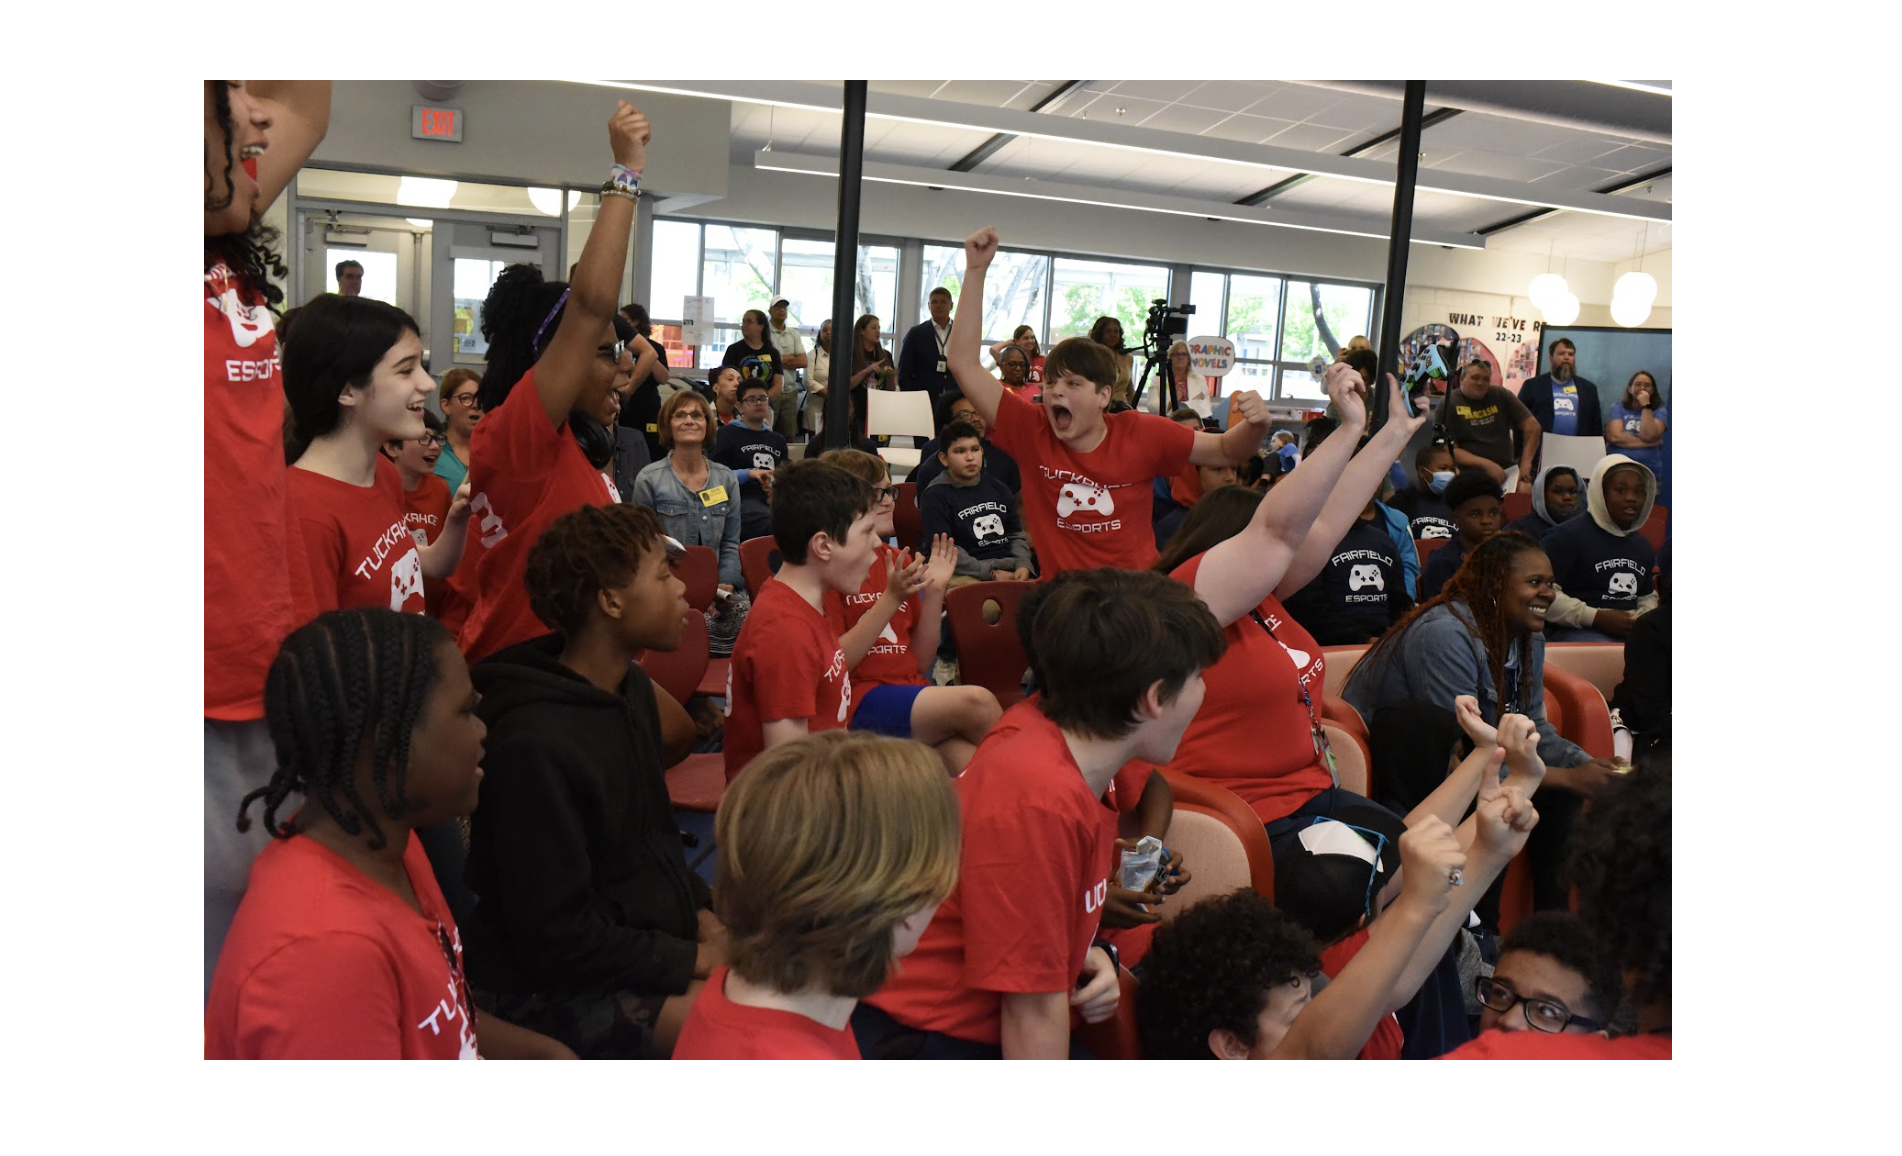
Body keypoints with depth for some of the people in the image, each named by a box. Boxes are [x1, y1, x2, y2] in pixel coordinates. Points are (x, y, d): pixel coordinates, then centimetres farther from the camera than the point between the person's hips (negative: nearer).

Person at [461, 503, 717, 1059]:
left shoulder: (632, 689, 5)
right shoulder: (535, 745, -26)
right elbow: (557, 938, -22)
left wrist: (700, 911, 2)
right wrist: (696, 960, -16)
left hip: (646, 934, 9)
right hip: (556, 990, -9)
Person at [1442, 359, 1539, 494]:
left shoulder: (1501, 395, 8)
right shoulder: (1448, 403, -3)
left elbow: (1532, 427, 8)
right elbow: (1450, 449, -8)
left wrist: (1525, 463, -3)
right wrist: (1486, 464, -16)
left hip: (1506, 471, 4)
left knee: (1525, 490, -27)